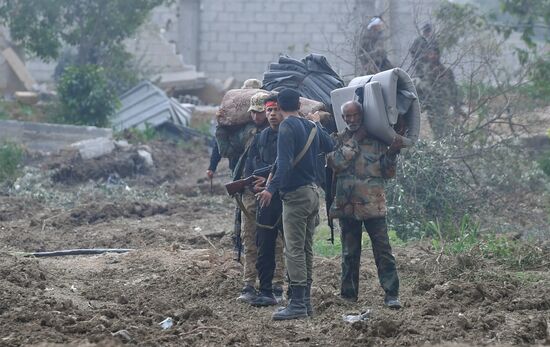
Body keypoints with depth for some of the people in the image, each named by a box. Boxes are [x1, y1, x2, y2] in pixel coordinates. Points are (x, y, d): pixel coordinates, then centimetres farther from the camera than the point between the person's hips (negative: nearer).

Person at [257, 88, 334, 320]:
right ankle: (305, 301, 16)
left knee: (294, 251, -10)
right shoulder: (312, 127, 11)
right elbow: (330, 146, 28)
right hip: (312, 192, 8)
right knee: (306, 250, 13)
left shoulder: (287, 127, -12)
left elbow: (285, 163, -23)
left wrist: (271, 189, -29)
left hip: (295, 195, -8)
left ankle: (297, 304, -14)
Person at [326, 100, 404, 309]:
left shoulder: (376, 140, 8)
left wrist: (392, 153, -7)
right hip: (347, 206, 1)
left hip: (373, 205, -1)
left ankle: (391, 294, -8)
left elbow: (388, 173, 9)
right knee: (350, 253, 10)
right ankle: (348, 294, 19)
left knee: (383, 250, -7)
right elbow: (335, 162, -12)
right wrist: (354, 142, -11)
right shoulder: (338, 140, 8)